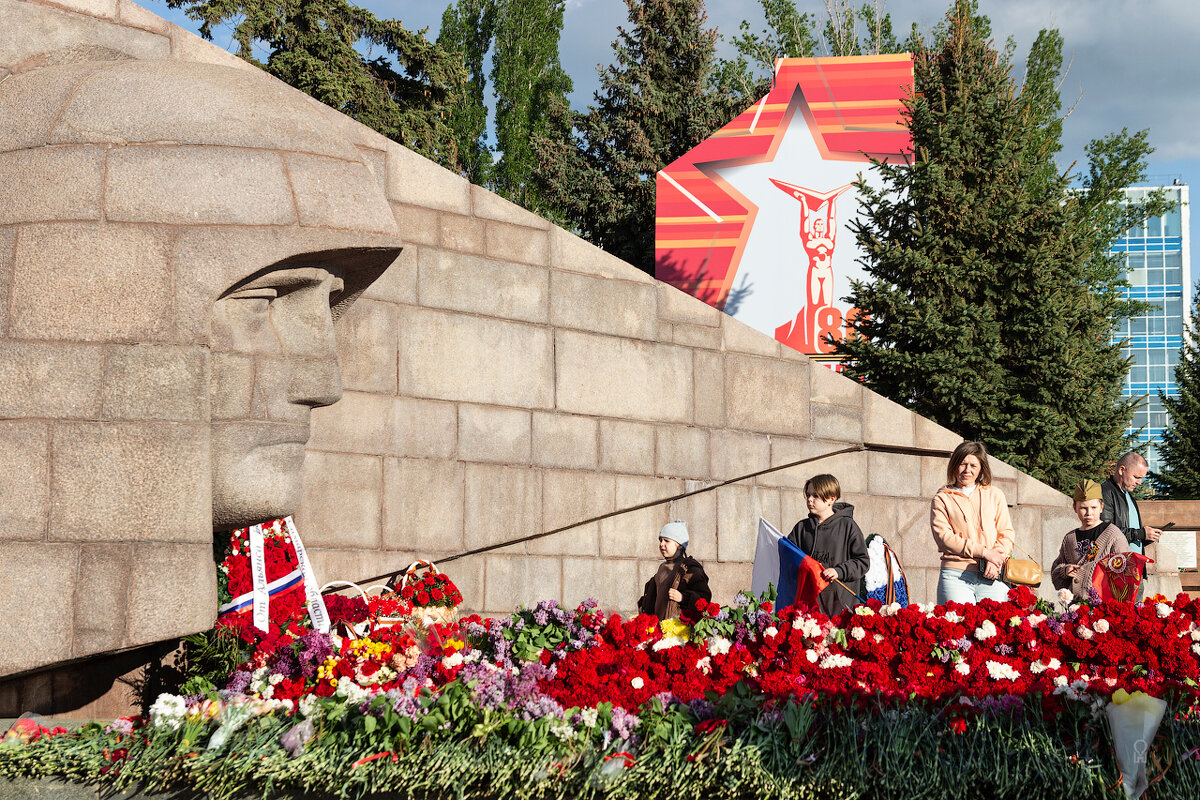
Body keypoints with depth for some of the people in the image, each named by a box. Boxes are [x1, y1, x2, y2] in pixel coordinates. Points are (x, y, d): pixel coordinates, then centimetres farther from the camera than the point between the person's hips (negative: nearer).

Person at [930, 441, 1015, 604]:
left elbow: (1006, 534, 13)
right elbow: (943, 537, -2)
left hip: (992, 578, 2)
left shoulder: (995, 495, 18)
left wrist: (996, 560, -8)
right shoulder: (942, 499, 10)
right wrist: (983, 552, -10)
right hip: (956, 576, -2)